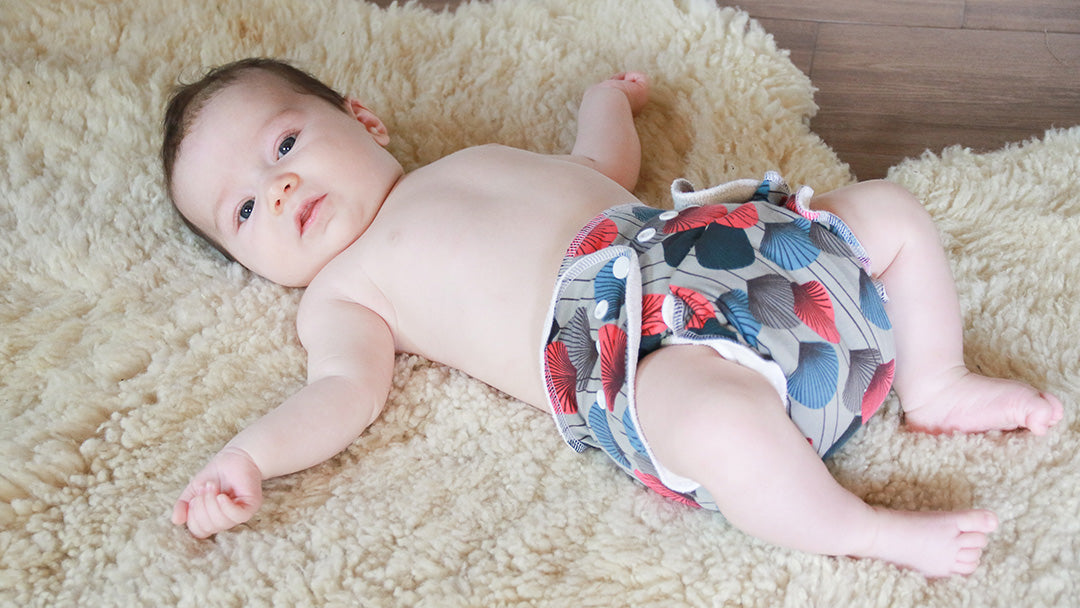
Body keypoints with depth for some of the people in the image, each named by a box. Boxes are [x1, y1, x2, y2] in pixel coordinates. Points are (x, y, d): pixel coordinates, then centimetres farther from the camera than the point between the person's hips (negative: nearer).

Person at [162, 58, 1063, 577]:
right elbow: (344, 392, -5)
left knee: (890, 210, 7)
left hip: (698, 242, 7)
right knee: (721, 421, -40)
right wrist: (246, 456, -22)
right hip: (625, 342, -7)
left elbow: (606, 171, 42)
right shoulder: (340, 294, 12)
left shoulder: (479, 157, 31)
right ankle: (864, 529, -17)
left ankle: (937, 385, 17)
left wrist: (607, 98, 56)